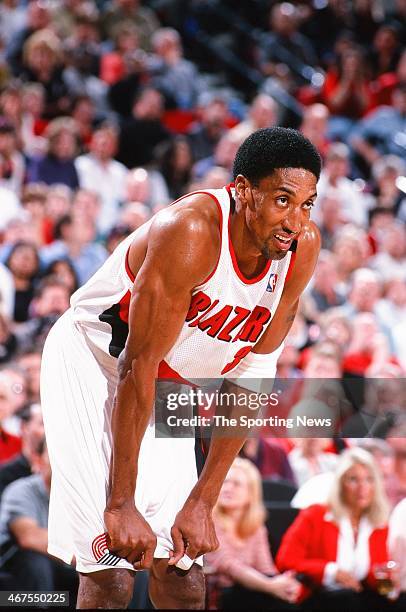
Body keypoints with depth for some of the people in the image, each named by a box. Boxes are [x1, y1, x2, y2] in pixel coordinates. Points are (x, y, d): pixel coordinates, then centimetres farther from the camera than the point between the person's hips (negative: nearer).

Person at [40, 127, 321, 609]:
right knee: (111, 573, -15)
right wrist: (122, 505, -28)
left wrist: (203, 501, -8)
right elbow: (138, 367, -29)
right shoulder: (191, 230, -31)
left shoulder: (302, 248, -12)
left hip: (168, 388, 6)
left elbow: (250, 380, -6)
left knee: (182, 572, 5)